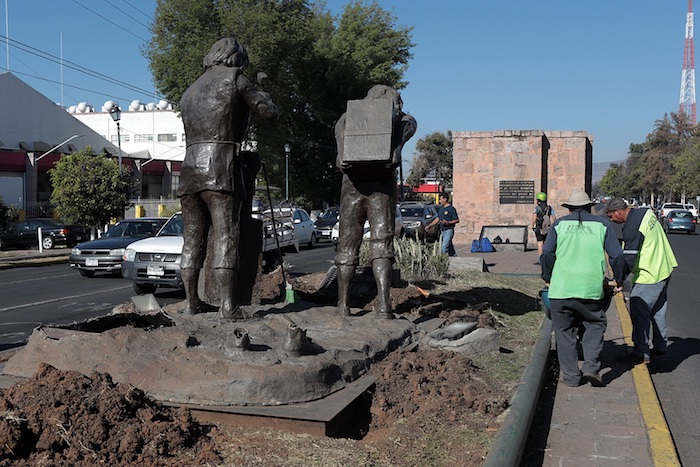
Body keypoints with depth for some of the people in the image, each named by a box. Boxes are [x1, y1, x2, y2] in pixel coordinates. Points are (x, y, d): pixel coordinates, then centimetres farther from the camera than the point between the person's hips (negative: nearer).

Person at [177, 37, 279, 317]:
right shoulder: (234, 78, 6)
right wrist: (264, 97, 28)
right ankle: (227, 305, -13)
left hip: (190, 169, 6)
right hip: (220, 169, -6)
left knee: (193, 238, 9)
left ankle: (191, 305, 10)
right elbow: (270, 113, 5)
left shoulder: (189, 92, 25)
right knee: (225, 236, -8)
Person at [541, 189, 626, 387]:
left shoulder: (559, 224, 11)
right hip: (592, 288, 0)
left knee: (565, 332, 10)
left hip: (561, 287, 0)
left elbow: (547, 254, 1)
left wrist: (547, 278, 14)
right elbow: (616, 255, 6)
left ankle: (571, 375, 12)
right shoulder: (602, 224, 12)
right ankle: (591, 366, 5)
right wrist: (618, 280, 18)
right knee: (595, 324, 18)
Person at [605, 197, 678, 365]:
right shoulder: (646, 212, 5)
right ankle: (660, 349, 28)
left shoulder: (632, 229, -24)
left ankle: (641, 353, 3)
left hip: (649, 276, -10)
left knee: (639, 313, -2)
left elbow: (629, 259, -24)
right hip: (665, 269, 10)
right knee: (658, 311, 18)